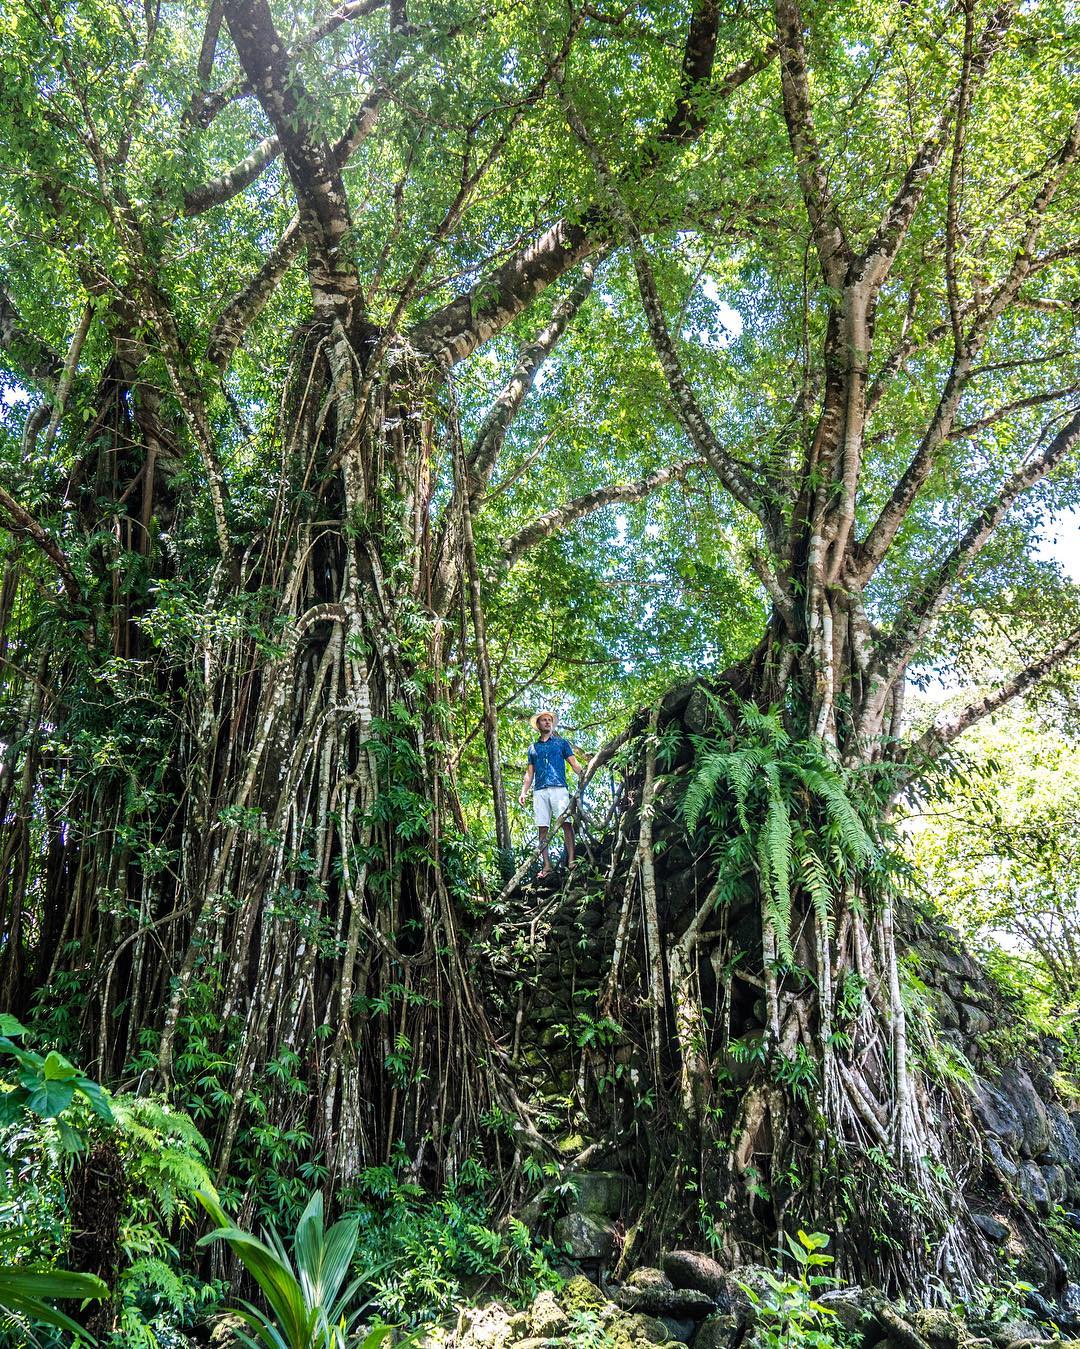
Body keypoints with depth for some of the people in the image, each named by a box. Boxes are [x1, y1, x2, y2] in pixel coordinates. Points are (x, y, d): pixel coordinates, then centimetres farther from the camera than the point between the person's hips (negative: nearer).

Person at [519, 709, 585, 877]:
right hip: (539, 791, 3)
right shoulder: (533, 748, 23)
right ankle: (547, 866, -3)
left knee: (566, 823, -15)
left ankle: (571, 861, -17)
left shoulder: (562, 742, 16)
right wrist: (524, 792, 9)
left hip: (559, 788, -3)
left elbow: (574, 764, 7)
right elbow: (529, 773, 22)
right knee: (543, 828, -3)